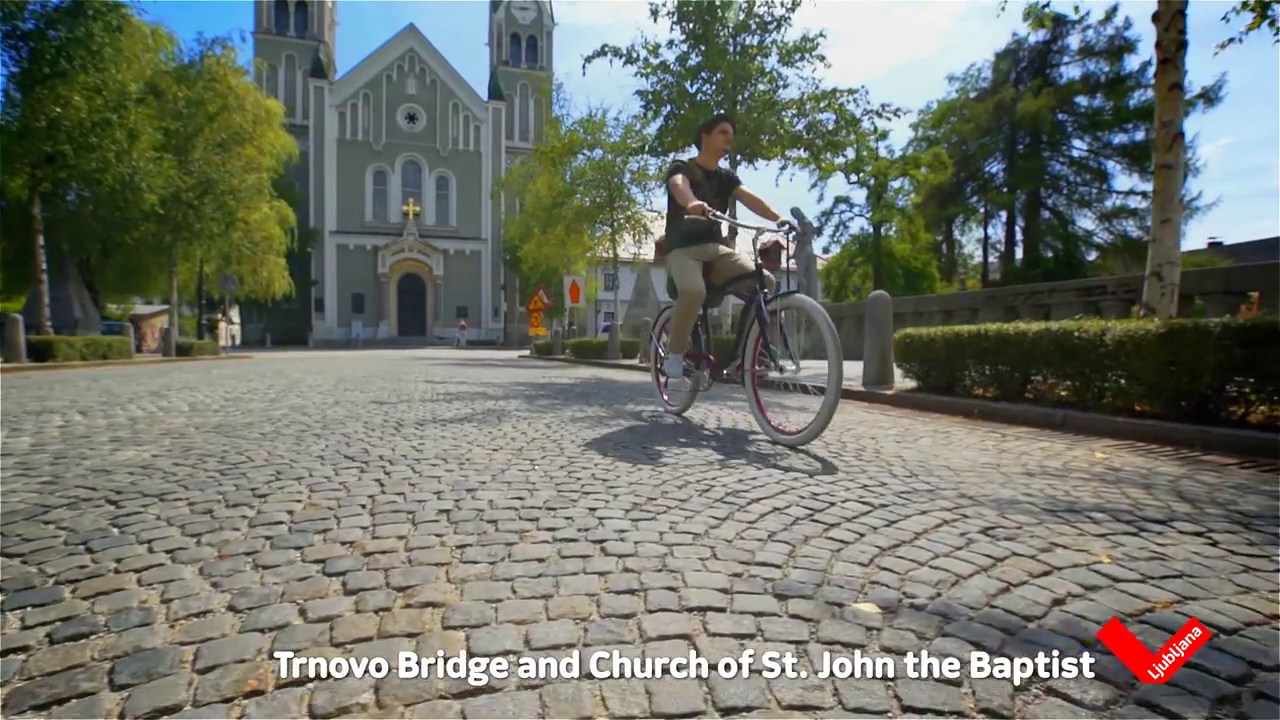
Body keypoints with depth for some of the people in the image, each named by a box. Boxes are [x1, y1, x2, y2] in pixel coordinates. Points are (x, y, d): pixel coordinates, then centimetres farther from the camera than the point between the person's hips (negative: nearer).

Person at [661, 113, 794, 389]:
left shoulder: (726, 177, 17)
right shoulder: (682, 168, 2)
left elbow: (749, 197, -2)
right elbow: (679, 186, -24)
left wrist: (777, 217, -23)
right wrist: (692, 203, -49)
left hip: (716, 247, 5)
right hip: (683, 248, -5)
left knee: (764, 281, -19)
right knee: (693, 291, -37)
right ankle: (674, 359, -19)